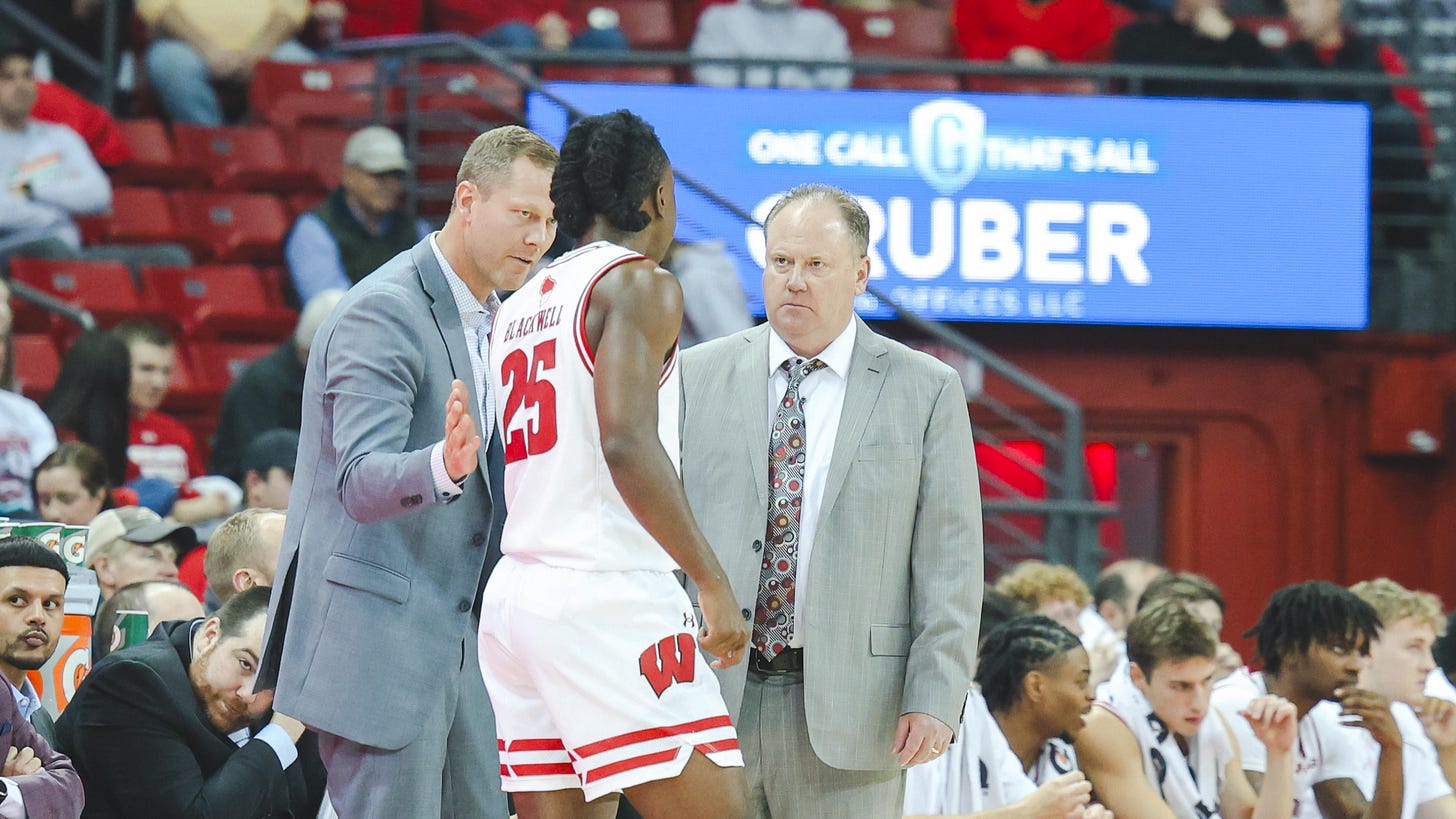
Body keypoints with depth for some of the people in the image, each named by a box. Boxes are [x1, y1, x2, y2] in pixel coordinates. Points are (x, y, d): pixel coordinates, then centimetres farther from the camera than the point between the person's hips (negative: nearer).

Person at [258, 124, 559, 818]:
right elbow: (361, 482, -27)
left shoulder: (490, 318, 15)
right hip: (375, 639, -9)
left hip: (451, 639, 9)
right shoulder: (383, 312, -15)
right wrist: (443, 466, -45)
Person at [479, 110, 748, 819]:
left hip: (515, 593, 9)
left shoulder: (518, 306, 20)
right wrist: (713, 582, -16)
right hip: (607, 594, -8)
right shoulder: (638, 283, -5)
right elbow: (628, 444, -18)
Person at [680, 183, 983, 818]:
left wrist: (935, 698, -8)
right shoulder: (697, 377, 9)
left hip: (848, 709, -2)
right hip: (712, 695, 2)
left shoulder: (926, 391, 4)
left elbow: (949, 562, 1)